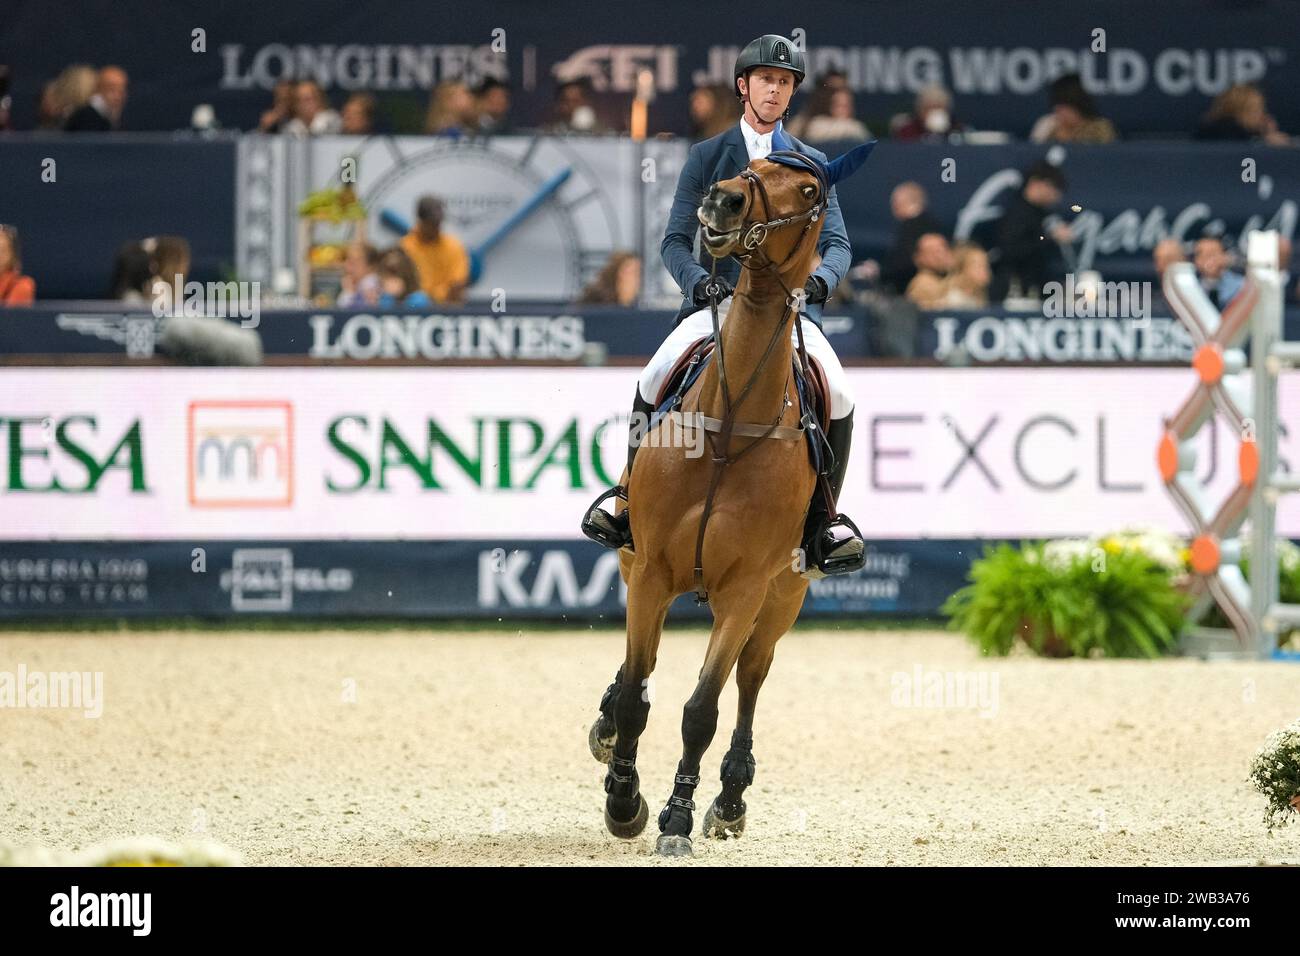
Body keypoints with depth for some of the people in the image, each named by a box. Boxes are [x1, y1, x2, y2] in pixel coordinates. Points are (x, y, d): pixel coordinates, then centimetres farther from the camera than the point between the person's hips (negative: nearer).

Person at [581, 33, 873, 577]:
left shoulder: (813, 165, 14)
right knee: (653, 383, -27)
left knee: (838, 396, -26)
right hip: (715, 301, 0)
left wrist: (821, 278, -16)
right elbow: (676, 241, 6)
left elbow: (836, 243, 7)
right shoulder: (707, 157, 11)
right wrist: (699, 281, -15)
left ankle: (822, 518, -10)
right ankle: (628, 497, -8)